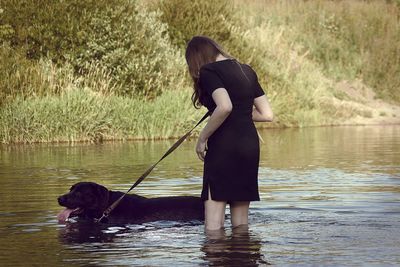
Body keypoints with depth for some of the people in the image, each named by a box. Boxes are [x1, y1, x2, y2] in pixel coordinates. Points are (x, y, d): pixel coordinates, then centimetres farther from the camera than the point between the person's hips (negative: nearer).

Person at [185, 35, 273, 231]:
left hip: (224, 146, -7)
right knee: (241, 221, 12)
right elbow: (267, 114, 13)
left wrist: (202, 138, -12)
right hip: (250, 144, 7)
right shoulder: (247, 71, 15)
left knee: (213, 225, -6)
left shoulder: (208, 71, -6)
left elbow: (225, 107, -24)